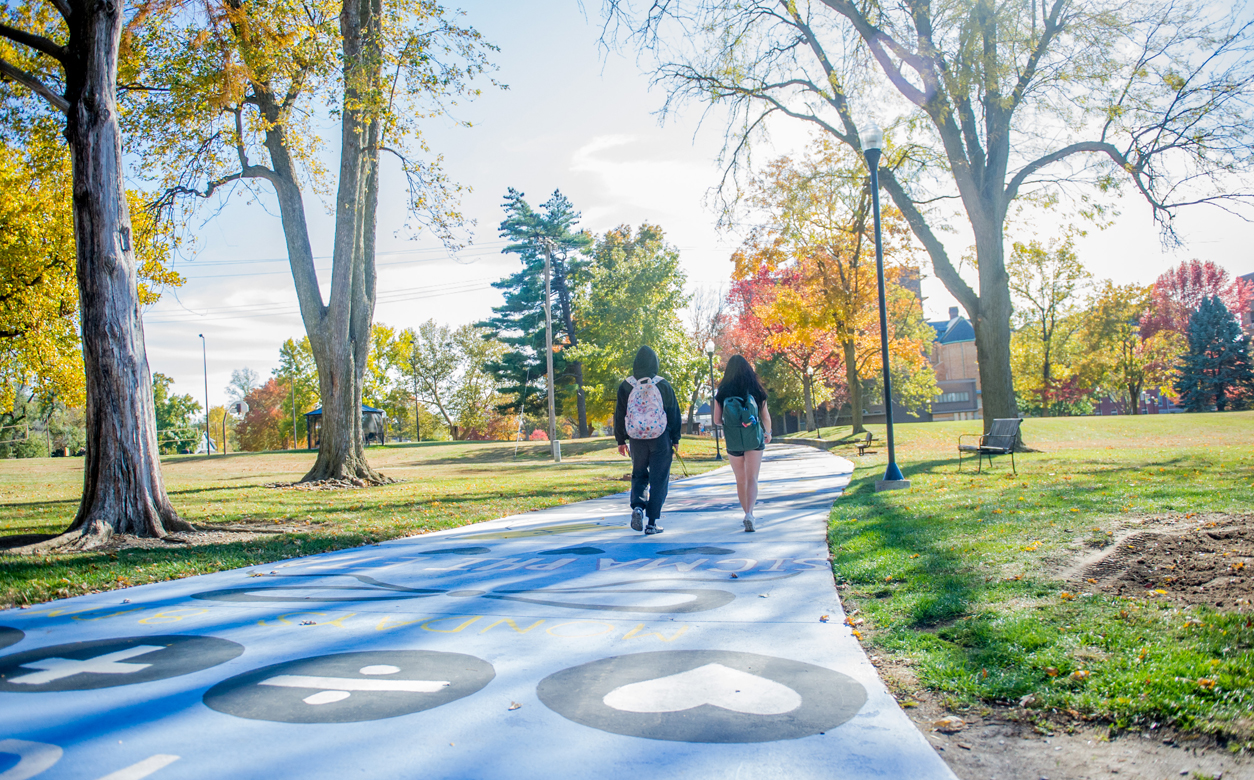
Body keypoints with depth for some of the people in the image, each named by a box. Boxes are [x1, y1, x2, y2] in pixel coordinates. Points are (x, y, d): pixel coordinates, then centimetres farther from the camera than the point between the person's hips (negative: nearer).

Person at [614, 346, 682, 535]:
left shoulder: (626, 386, -1)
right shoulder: (663, 385, -4)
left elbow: (619, 414, 3)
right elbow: (674, 413, 1)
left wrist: (621, 440, 12)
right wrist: (675, 439, 10)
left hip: (636, 438, 2)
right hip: (660, 438, -2)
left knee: (638, 475, 18)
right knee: (658, 480, 6)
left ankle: (637, 506, -8)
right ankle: (652, 522, 4)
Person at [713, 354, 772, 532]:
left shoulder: (722, 392, -4)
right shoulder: (756, 389, -3)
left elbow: (717, 420, -2)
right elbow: (766, 416, 4)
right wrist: (768, 432, 22)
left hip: (733, 442, 1)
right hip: (754, 440, -1)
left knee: (740, 481, 16)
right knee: (752, 480, -2)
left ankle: (748, 514, 27)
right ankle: (749, 514, -22)